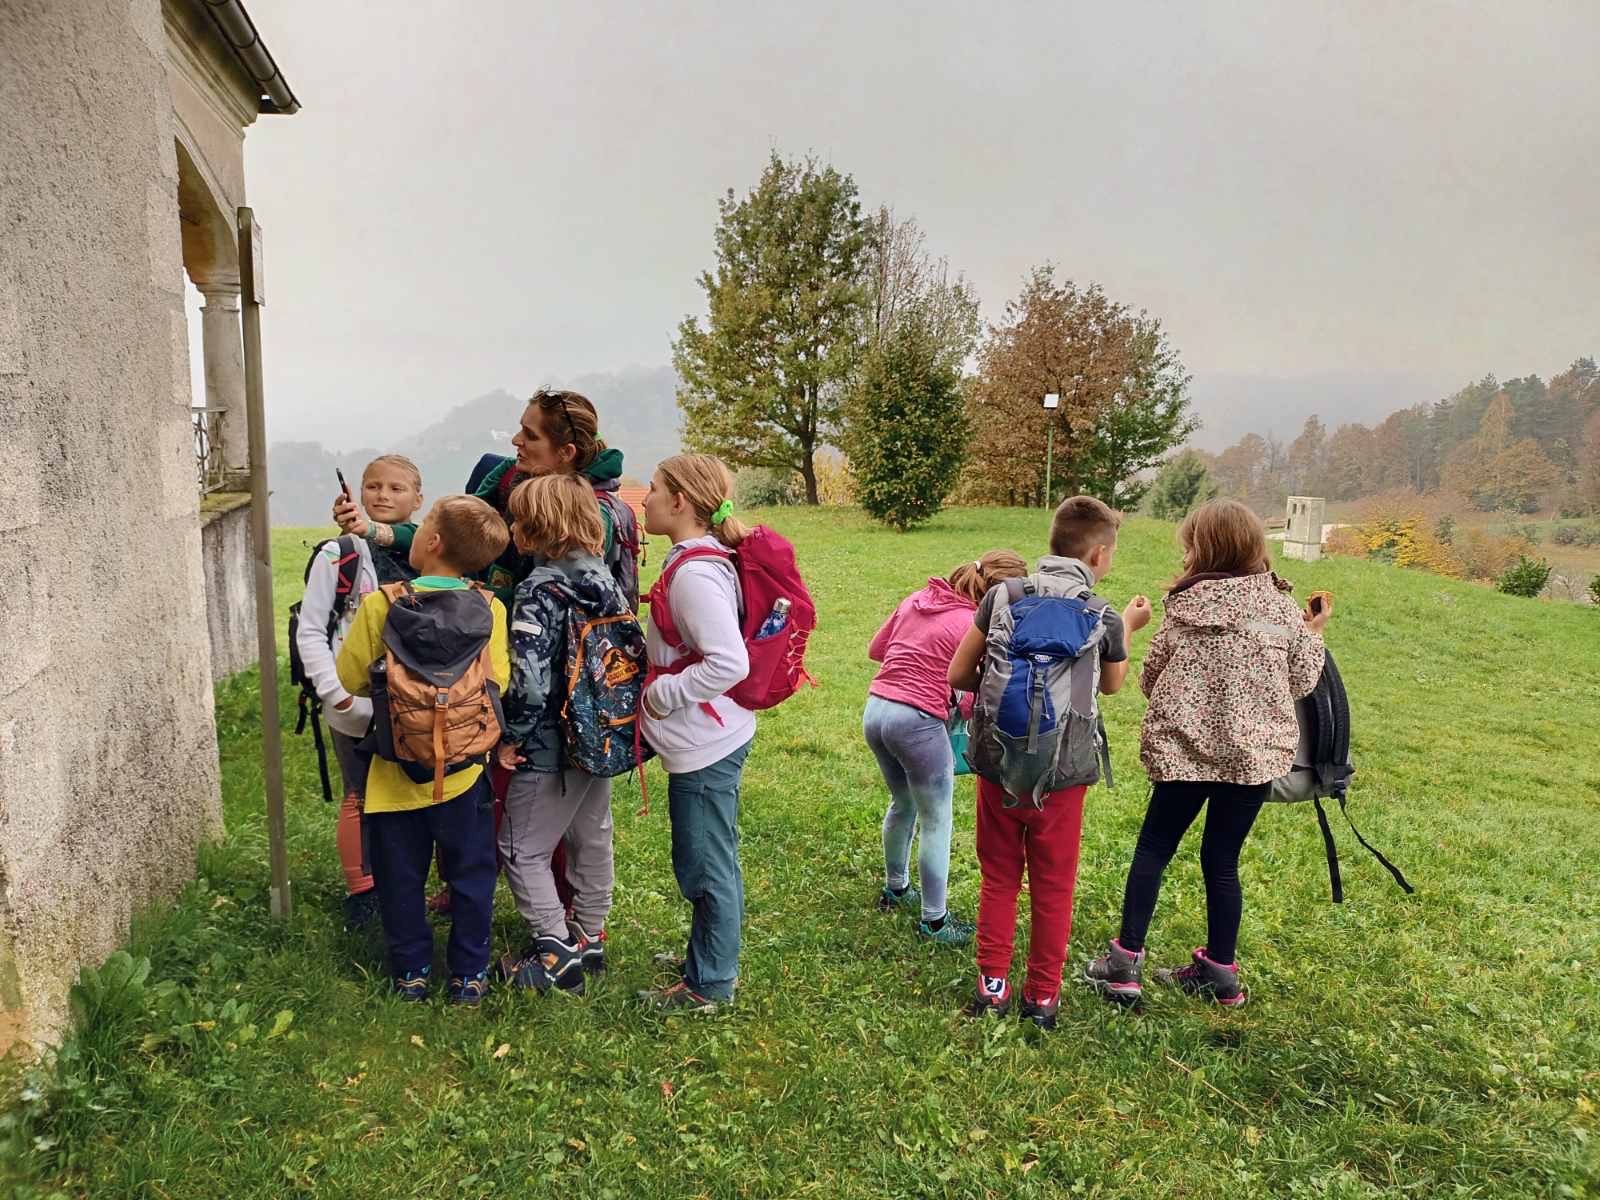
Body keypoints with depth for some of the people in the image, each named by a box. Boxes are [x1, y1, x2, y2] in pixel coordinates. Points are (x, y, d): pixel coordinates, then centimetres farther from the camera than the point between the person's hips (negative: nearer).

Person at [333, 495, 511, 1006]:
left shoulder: (382, 604, -14)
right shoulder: (490, 609, -10)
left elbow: (349, 679, -6)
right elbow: (496, 686, -7)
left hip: (397, 768, -1)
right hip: (463, 769, 1)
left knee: (401, 877, 17)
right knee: (471, 875, 16)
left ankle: (411, 973, 29)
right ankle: (469, 975, 25)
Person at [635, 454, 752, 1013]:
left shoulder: (695, 574, -23)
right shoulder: (695, 561, 8)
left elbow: (730, 663, -29)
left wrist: (663, 694, -19)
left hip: (706, 745, -10)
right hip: (708, 738, 10)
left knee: (705, 863, 5)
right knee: (709, 860, 23)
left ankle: (708, 985, 22)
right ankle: (709, 957, 40)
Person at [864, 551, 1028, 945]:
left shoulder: (916, 599, 8)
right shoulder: (974, 626, -12)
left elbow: (875, 649, 17)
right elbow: (972, 701, -11)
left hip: (875, 711, 8)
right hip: (917, 723, -8)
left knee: (902, 804, 28)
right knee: (935, 824, 9)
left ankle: (896, 888, 45)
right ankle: (933, 921, 20)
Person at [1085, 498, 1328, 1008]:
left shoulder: (1184, 607, -5)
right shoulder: (1282, 608, -1)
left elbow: (1149, 681, 1)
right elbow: (1302, 683, 6)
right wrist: (1314, 632, 20)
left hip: (1185, 749, -1)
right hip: (1254, 754, 2)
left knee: (1153, 848, 11)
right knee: (1222, 859, 12)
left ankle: (1125, 961, 11)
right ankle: (1219, 971, 21)